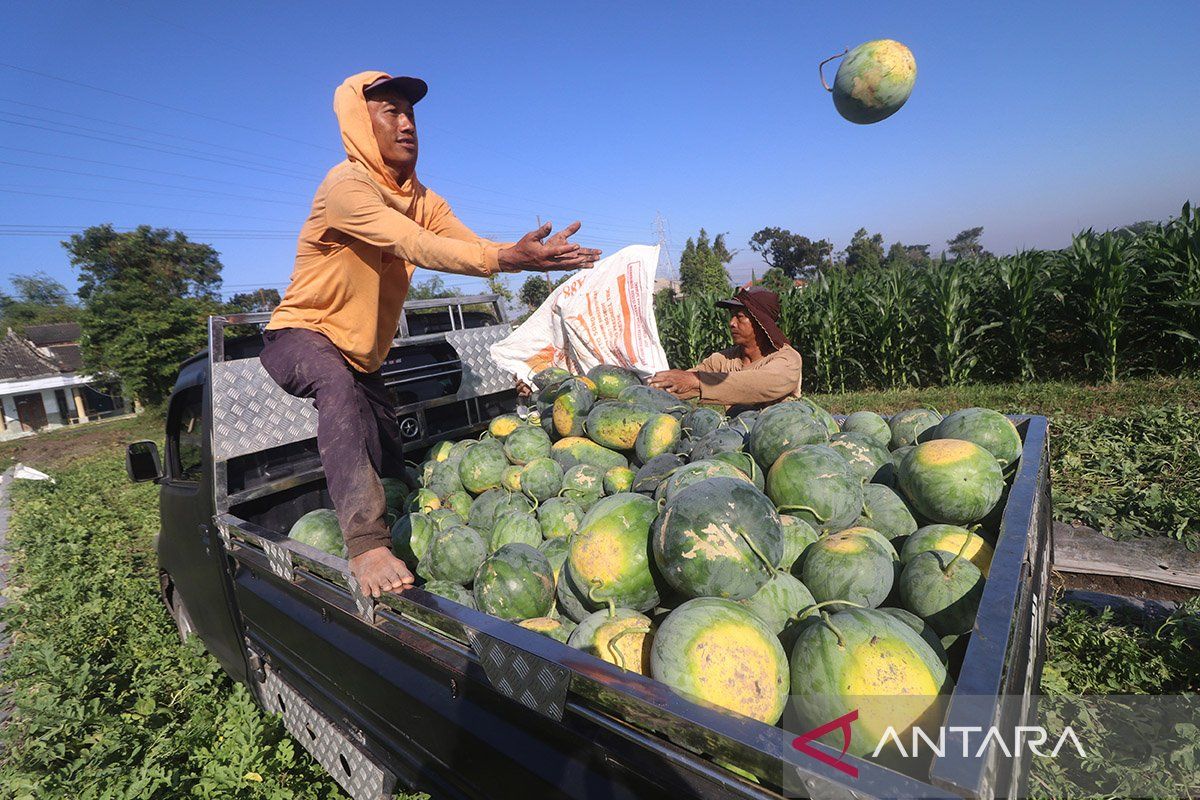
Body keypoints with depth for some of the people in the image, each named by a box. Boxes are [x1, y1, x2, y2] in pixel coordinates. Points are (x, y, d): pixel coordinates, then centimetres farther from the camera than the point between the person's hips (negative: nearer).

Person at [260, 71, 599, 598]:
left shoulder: (419, 197, 3)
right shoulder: (345, 186, -22)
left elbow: (470, 244, -12)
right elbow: (417, 247, -36)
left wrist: (530, 253, -31)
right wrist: (508, 258, -46)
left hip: (361, 354, 8)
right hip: (299, 337, -8)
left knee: (392, 463, 12)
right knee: (338, 385, -42)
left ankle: (392, 531, 39)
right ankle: (366, 544, -47)